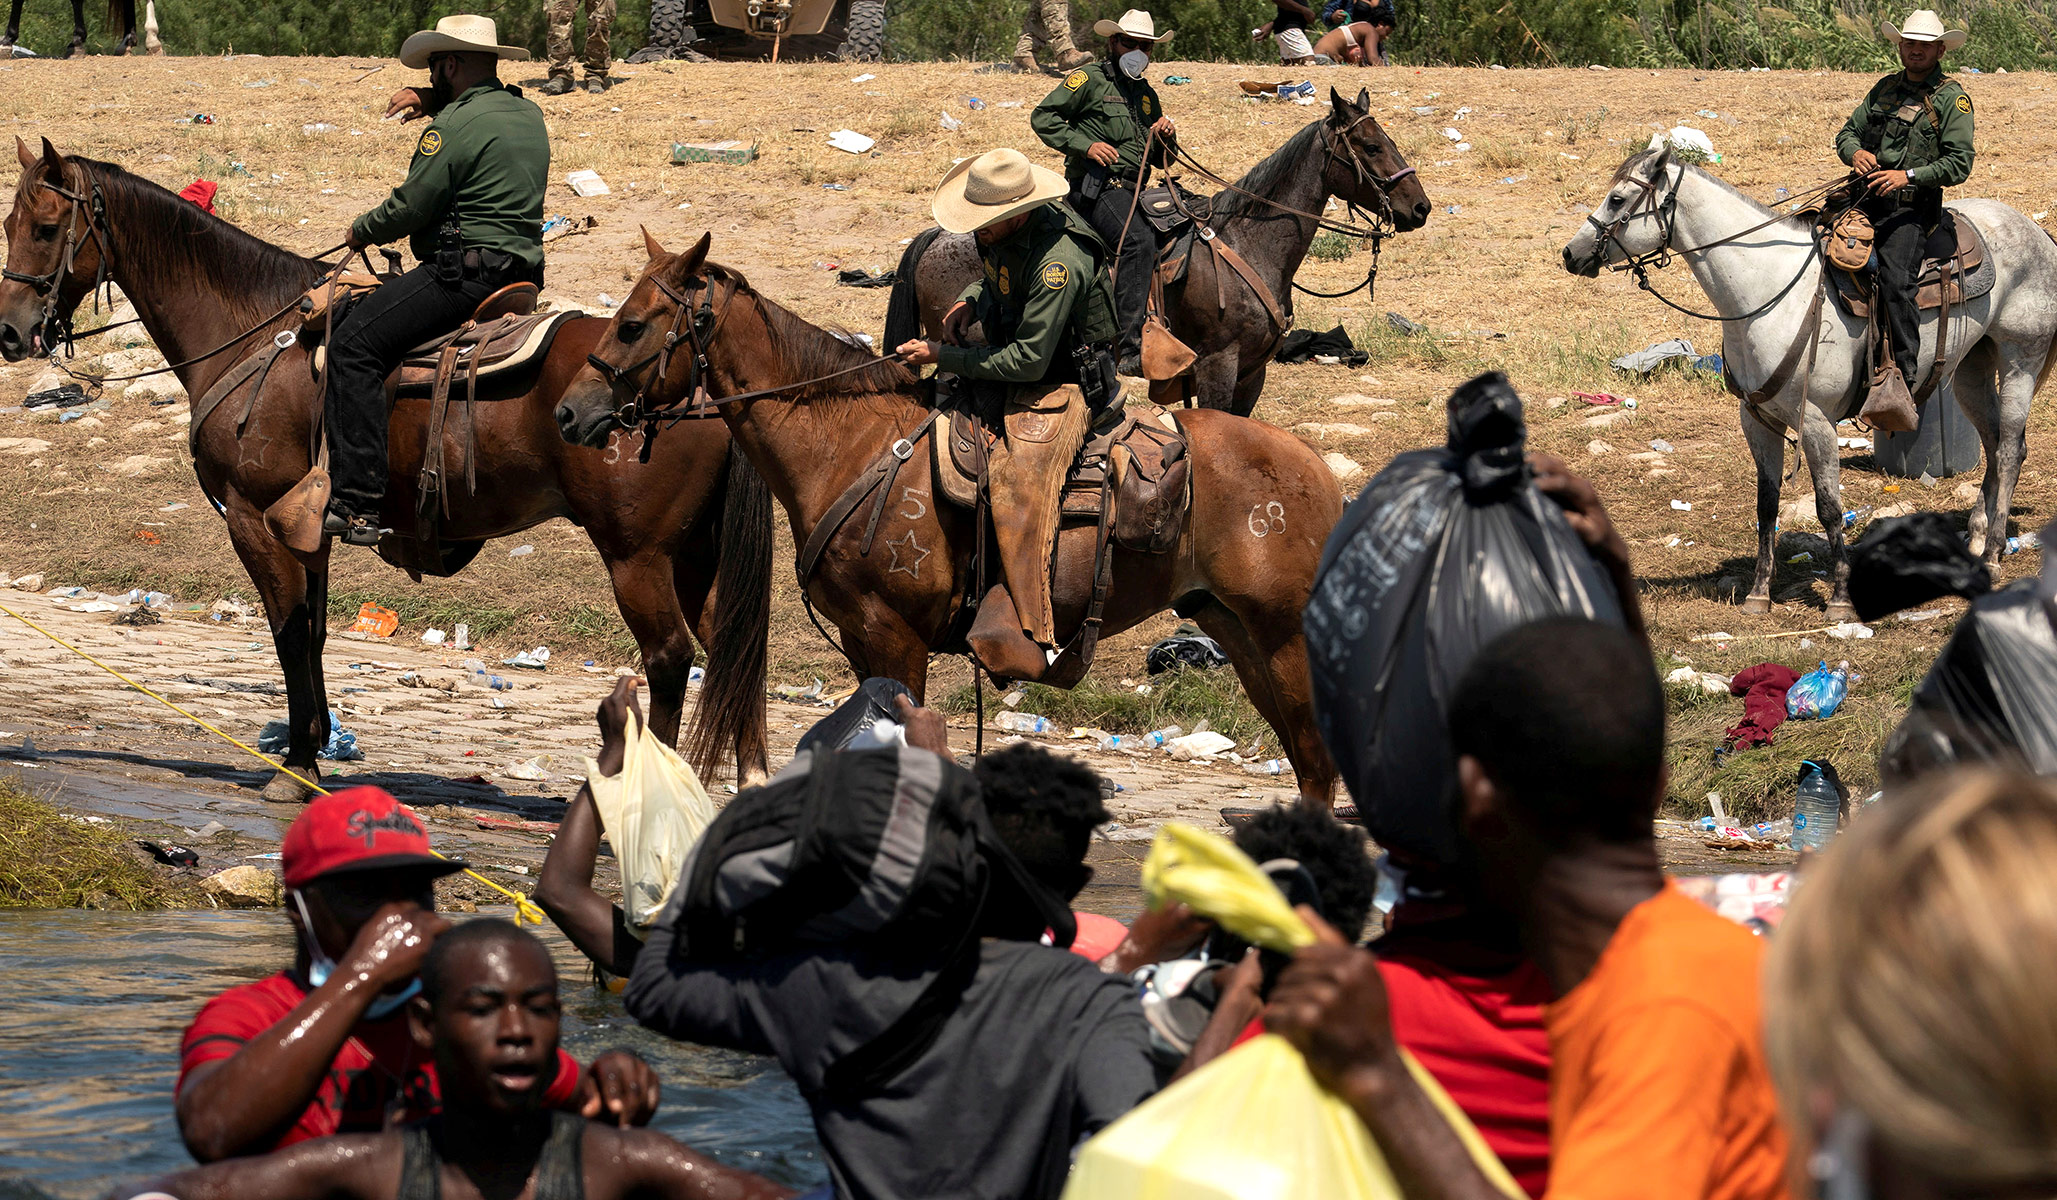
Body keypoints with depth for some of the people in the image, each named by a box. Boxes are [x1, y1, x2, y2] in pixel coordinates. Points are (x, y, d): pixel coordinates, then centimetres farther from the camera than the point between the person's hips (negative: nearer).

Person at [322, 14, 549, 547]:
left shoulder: (454, 126, -14)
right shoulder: (528, 114, 14)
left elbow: (409, 208, -13)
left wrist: (361, 232, 7)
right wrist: (426, 100, 20)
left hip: (464, 272, -10)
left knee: (354, 344, -13)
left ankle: (359, 503, -23)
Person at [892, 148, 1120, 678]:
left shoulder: (1058, 262, -29)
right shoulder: (1003, 233, 0)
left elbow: (1027, 360, -29)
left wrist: (943, 356, -23)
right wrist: (969, 303, 2)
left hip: (1063, 385, -10)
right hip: (1017, 370, 10)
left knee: (1018, 476, -31)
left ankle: (1027, 632, -41)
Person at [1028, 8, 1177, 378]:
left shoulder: (1147, 94, 24)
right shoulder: (1089, 79, 3)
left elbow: (1160, 160, 29)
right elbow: (1042, 117, -3)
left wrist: (1166, 137, 6)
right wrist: (1085, 145, -14)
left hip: (1132, 191, 9)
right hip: (1095, 185, -9)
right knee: (1139, 240, -30)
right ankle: (1128, 350, -35)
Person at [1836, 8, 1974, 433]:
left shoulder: (1952, 99, 0)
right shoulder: (1885, 88, 17)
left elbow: (1959, 163, -7)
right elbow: (1848, 131, 21)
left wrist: (1908, 176, -19)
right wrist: (1856, 152, -3)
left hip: (1911, 210, -6)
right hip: (1867, 202, 6)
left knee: (1894, 280, -27)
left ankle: (1905, 382, -28)